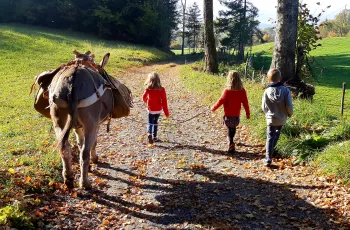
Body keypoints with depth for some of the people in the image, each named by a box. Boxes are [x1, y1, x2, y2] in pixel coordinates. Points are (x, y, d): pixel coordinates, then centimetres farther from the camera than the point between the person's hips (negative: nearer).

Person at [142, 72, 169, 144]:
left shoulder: (148, 89, -13)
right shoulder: (161, 89, -11)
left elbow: (144, 98, 2)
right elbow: (164, 102, -9)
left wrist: (146, 101, 27)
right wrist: (166, 112, -2)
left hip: (151, 109, -1)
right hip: (159, 109, 2)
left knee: (150, 123, 5)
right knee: (155, 122, 19)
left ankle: (149, 134, -23)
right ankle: (154, 137, 25)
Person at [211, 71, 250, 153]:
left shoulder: (227, 91, -18)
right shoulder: (242, 91, -8)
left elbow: (221, 101, -13)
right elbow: (245, 102, -3)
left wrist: (214, 108, 3)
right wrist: (248, 113, 10)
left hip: (228, 115, -3)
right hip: (236, 115, 3)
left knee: (230, 129, 9)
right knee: (233, 128, 23)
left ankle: (231, 143, -8)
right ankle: (231, 141, 40)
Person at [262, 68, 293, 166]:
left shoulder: (267, 91, -14)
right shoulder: (285, 90, -15)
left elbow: (263, 107, -5)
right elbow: (289, 106, -14)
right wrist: (290, 114, 8)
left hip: (271, 118, -1)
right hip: (281, 118, 2)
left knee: (270, 137, 5)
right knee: (277, 134, 25)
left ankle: (268, 158, -5)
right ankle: (271, 150, 39)